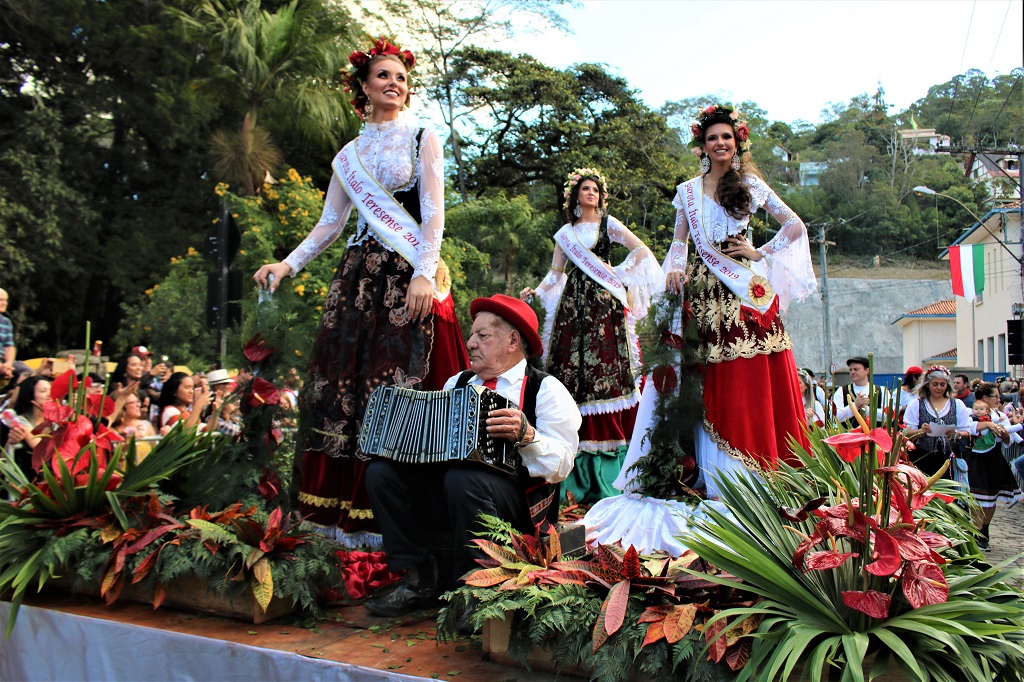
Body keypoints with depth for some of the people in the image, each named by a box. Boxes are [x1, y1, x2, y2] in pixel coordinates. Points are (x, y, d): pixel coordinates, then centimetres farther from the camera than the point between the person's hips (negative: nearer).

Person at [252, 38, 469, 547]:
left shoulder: (422, 140, 8)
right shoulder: (349, 156, 18)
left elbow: (433, 213, -3)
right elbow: (329, 224, 17)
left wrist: (424, 272, -17)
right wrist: (288, 265, 3)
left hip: (409, 277, -4)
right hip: (360, 276, 4)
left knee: (405, 382, -10)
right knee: (348, 381, -2)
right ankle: (348, 512, 4)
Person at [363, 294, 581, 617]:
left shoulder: (546, 389, 0)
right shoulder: (457, 383, 20)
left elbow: (561, 464, -11)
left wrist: (525, 434, -27)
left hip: (518, 498, -6)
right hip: (445, 488, 6)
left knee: (461, 479, -36)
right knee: (381, 471, -12)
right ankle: (417, 580, -5)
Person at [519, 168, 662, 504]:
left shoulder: (609, 224, 9)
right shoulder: (565, 233, 18)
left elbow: (642, 251, 3)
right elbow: (555, 273, 15)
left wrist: (618, 275, -2)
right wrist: (535, 291, 0)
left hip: (602, 302, -3)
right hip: (572, 304, 3)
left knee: (603, 365, -12)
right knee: (570, 364, -4)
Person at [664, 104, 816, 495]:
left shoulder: (751, 184, 9)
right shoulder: (688, 191, 13)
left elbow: (795, 225, 9)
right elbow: (679, 241, 12)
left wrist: (761, 253, 0)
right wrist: (675, 268, -7)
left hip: (746, 287, -1)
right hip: (706, 291, 1)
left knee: (756, 381, -6)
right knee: (718, 385, -2)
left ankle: (764, 473, 1)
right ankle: (722, 480, 2)